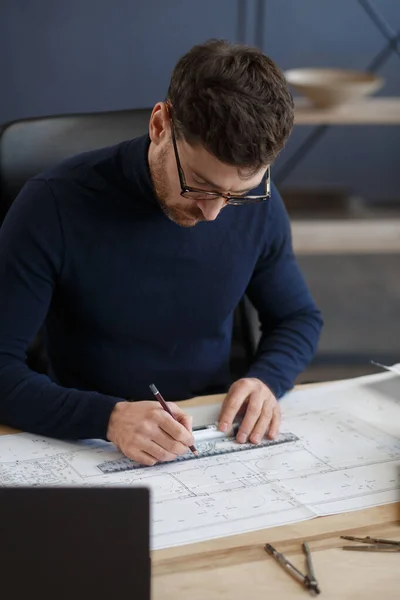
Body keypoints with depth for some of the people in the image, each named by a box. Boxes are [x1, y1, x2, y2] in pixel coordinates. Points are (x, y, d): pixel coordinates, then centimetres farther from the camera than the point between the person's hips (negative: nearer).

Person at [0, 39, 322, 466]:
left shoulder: (256, 200, -5)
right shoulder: (55, 206, -17)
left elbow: (299, 318, 10)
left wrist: (267, 380, -10)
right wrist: (109, 416, -31)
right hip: (90, 444, -2)